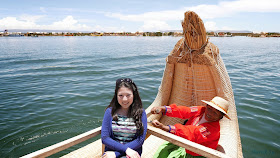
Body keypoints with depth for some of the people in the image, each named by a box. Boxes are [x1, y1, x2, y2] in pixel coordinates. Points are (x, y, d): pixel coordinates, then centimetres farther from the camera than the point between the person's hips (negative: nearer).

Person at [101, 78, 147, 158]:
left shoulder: (141, 113, -2)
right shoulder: (110, 112, 1)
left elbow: (140, 140, -6)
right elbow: (104, 138, -2)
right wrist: (126, 149, -14)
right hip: (112, 150, 1)